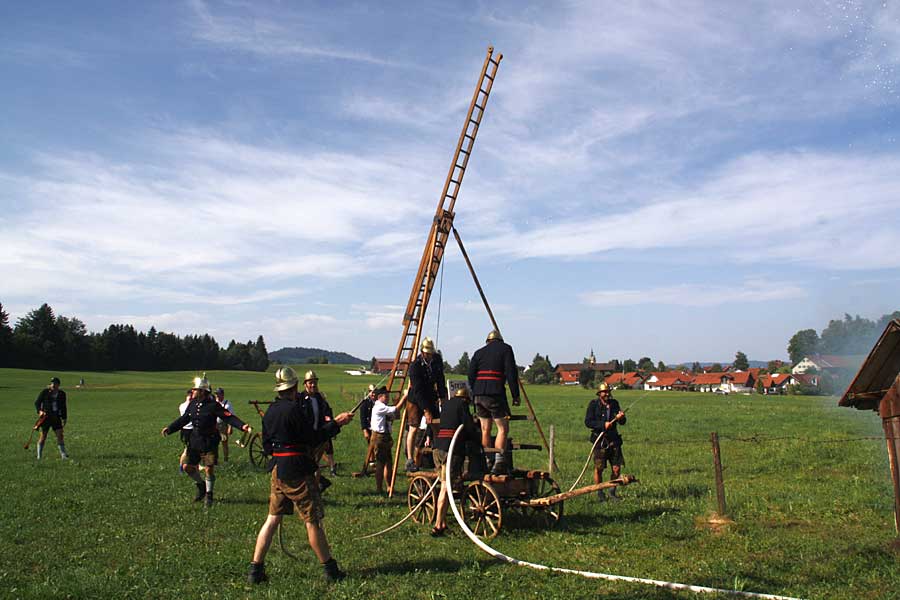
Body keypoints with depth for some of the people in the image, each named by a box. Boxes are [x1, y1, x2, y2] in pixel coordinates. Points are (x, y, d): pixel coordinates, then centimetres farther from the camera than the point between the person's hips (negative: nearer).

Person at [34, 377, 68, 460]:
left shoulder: (62, 394, 8)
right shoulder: (45, 392, -4)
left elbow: (63, 407, 16)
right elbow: (37, 402, 0)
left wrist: (64, 419, 12)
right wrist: (40, 411, -18)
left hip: (56, 417, 3)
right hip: (45, 416, -3)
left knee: (60, 434, -3)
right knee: (43, 436, 1)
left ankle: (63, 454, 2)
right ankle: (39, 455, 12)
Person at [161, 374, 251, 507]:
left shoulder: (213, 405, -16)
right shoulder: (192, 404, 2)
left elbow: (229, 417, -20)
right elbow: (184, 419, 17)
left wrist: (242, 426, -34)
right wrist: (169, 428, 20)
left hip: (209, 442, -6)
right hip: (195, 441, 6)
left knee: (209, 469, -2)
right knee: (188, 467, 7)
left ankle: (209, 494, 18)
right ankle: (201, 485, 33)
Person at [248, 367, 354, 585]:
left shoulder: (270, 411, 9)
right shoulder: (295, 409, -16)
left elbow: (266, 444, 15)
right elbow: (313, 439, -14)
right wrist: (335, 423, -7)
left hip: (277, 469, 8)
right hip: (297, 471, -8)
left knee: (272, 518, 13)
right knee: (313, 521, 1)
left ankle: (256, 570, 13)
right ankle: (330, 570, 10)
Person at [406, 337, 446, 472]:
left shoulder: (437, 359, -5)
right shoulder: (415, 365, -23)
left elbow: (440, 379, 11)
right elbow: (418, 390, -26)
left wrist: (443, 396, 5)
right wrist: (426, 411, -28)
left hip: (430, 397, 6)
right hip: (416, 399, -6)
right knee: (414, 428, -10)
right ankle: (410, 460, -6)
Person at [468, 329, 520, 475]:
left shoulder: (479, 352, 17)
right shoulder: (505, 349, 6)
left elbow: (471, 375, 10)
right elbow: (511, 373, -4)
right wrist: (515, 395, -1)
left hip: (479, 395, 5)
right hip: (495, 394, -5)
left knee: (485, 430, 12)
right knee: (503, 428, -1)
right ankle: (499, 463, -11)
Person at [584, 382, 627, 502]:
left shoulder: (614, 403, 9)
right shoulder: (593, 404, -4)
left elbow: (622, 422, 12)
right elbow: (587, 422, -10)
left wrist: (621, 417, -11)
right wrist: (603, 425, -20)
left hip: (614, 439, 4)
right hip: (600, 440, -4)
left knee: (617, 468, 3)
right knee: (598, 468, 1)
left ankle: (612, 492, 21)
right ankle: (600, 494, 16)